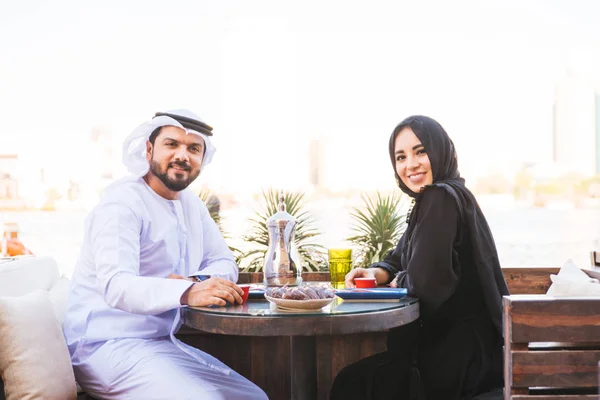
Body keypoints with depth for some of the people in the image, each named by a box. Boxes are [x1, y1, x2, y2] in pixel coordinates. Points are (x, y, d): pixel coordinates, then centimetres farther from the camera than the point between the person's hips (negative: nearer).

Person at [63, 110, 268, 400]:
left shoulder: (191, 205, 12)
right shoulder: (123, 201, -16)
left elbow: (225, 263, 13)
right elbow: (116, 286, -29)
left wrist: (198, 282, -11)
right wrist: (188, 293, -46)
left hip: (163, 342, 9)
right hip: (108, 346, -8)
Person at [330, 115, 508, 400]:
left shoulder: (442, 198, -19)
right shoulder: (430, 201, 12)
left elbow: (424, 280, -25)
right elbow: (399, 261, 18)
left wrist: (396, 282, -3)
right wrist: (375, 273, -4)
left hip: (464, 355, -9)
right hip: (451, 342, 9)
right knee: (356, 371, 12)